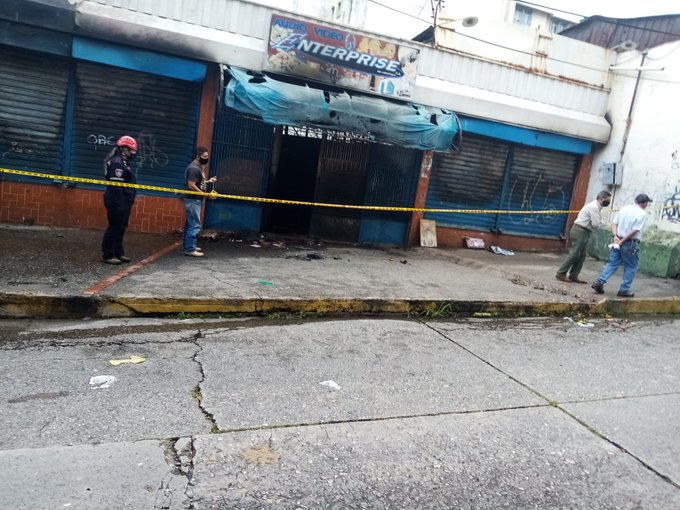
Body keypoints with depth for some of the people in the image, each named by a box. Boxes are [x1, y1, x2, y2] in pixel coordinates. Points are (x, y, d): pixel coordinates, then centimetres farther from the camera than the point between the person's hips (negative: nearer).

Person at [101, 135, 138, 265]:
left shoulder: (123, 162, 16)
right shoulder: (117, 162, -16)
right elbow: (116, 185, -23)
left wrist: (128, 202, 20)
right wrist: (119, 205, -25)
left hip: (124, 201, 10)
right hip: (117, 201, -10)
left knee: (121, 227, 16)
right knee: (114, 227, -4)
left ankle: (118, 252, 25)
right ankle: (108, 255, 4)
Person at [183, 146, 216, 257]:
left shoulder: (198, 167, 14)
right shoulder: (194, 168, -18)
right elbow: (191, 186, -24)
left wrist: (208, 181, 12)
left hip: (195, 200, 10)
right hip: (193, 200, -10)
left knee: (190, 224, 16)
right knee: (194, 225, -9)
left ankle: (187, 245, 25)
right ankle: (190, 249, -6)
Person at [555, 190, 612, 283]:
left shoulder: (595, 206, 15)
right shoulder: (594, 207, -16)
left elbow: (593, 222, 17)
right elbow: (596, 224, -20)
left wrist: (598, 221, -3)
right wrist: (600, 222, 1)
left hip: (583, 232, 10)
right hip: (580, 231, -10)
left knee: (582, 255, 10)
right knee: (574, 254, -8)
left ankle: (573, 276, 12)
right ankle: (561, 273, -2)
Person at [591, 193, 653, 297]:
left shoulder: (624, 208, 7)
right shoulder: (642, 214, -11)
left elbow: (614, 223, 5)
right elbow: (634, 231, -16)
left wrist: (615, 236, -2)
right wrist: (622, 241, -13)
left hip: (618, 241, 5)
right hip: (630, 243, -5)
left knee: (612, 263, 11)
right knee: (631, 267, 9)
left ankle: (599, 282, 0)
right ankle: (624, 290, 11)